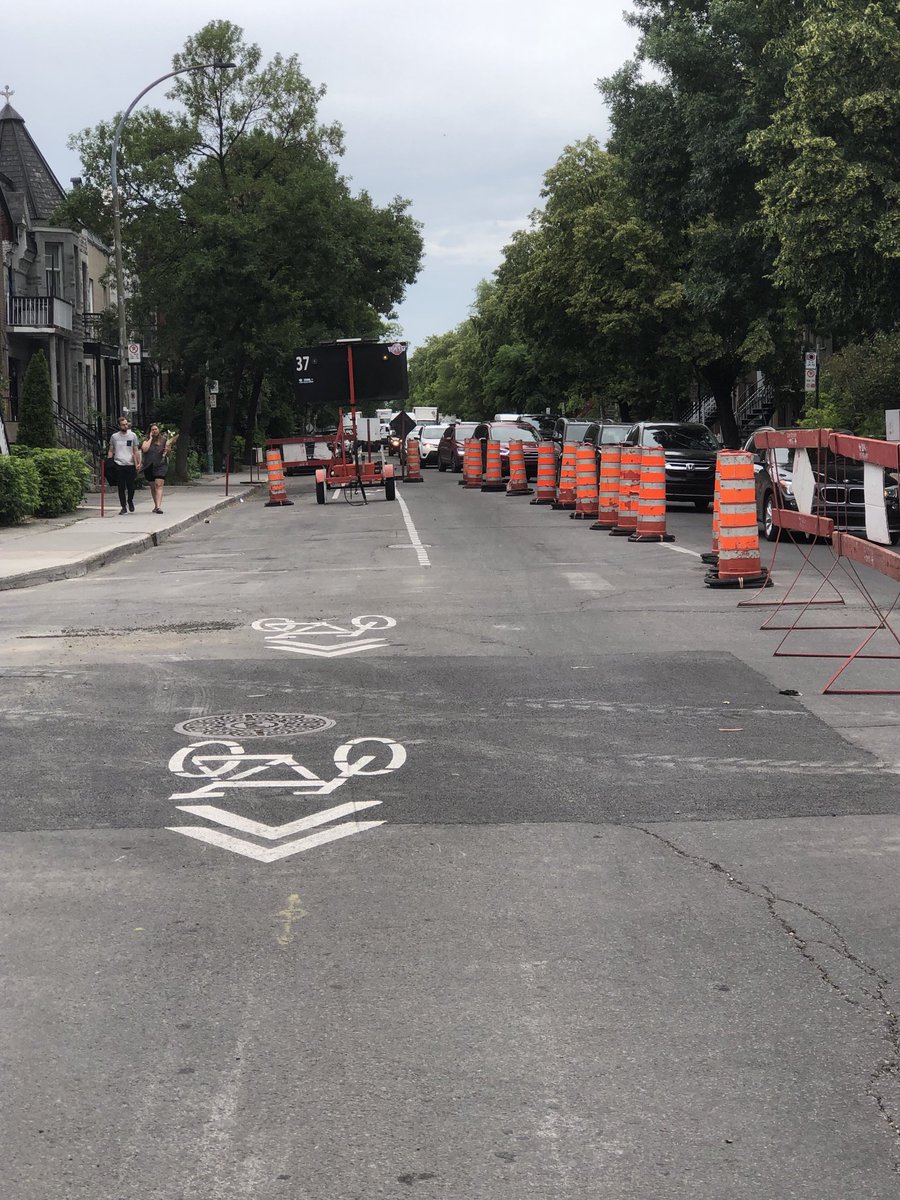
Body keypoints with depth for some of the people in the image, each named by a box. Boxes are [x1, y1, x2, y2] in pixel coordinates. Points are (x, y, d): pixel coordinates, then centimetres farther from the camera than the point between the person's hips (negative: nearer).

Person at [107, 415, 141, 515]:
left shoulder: (133, 435, 7)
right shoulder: (114, 436, 7)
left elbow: (136, 451, 7)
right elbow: (111, 451, 11)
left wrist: (139, 463, -3)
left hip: (130, 465, 0)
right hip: (118, 465, 0)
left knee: (131, 487, 1)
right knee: (121, 488, 0)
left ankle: (130, 501, 29)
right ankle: (124, 507, 8)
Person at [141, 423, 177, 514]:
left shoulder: (164, 440, 7)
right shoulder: (147, 440, 8)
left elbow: (168, 452, 12)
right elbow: (144, 449, -11)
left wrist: (167, 450, -11)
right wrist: (150, 438, -5)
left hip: (161, 465, -2)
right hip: (149, 466, 2)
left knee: (159, 485, -16)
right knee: (152, 487, 11)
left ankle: (159, 506, -26)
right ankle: (156, 505, 26)